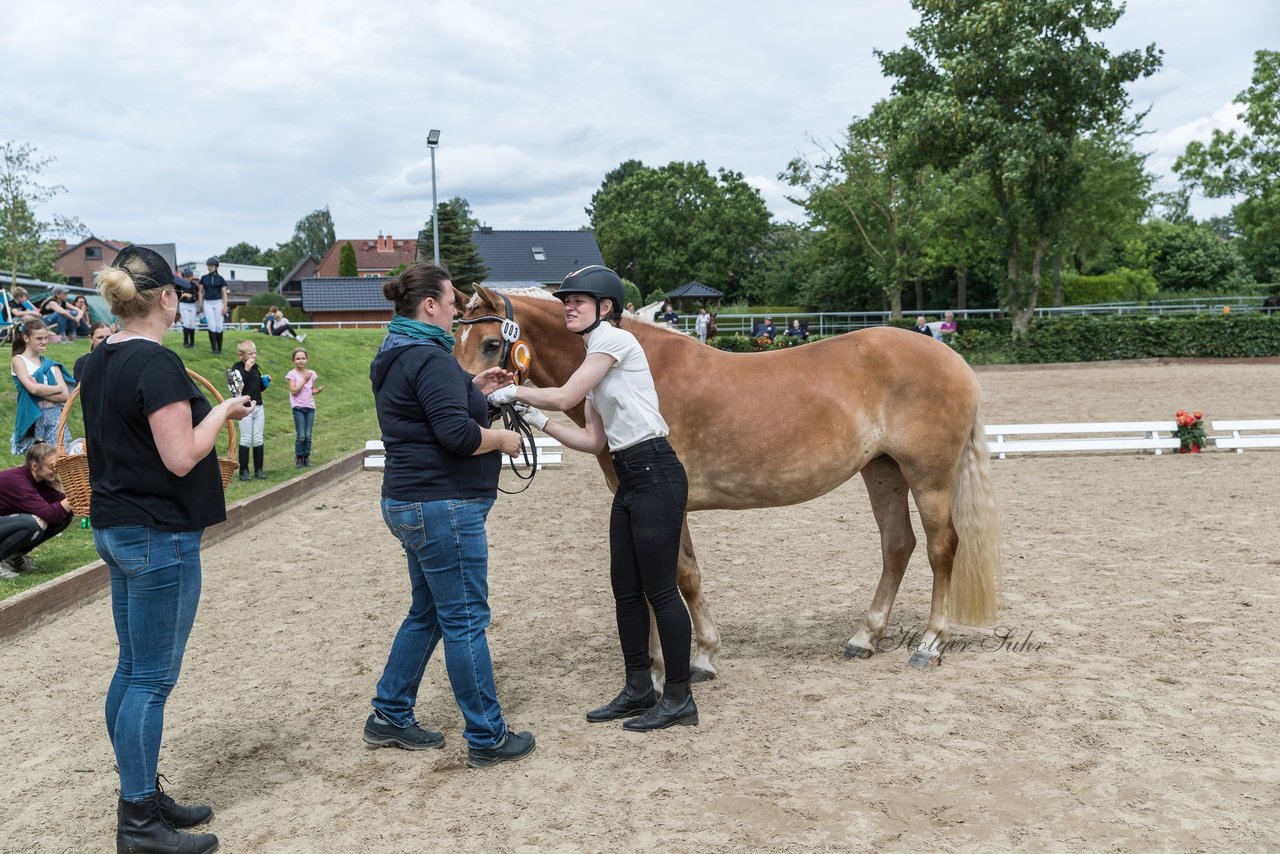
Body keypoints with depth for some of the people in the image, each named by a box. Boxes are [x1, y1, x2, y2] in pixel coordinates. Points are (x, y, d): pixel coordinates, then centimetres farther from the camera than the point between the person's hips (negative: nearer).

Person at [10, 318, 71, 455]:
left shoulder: (51, 364, 12)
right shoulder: (18, 360, 0)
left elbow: (66, 395, 0)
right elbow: (32, 388, -15)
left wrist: (40, 390, -12)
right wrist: (57, 388, -2)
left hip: (55, 417, 4)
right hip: (33, 418, -4)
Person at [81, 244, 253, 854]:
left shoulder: (99, 363, 9)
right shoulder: (157, 363, -18)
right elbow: (181, 457, -21)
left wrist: (209, 410, 16)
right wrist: (224, 410, -7)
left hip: (114, 528, 10)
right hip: (159, 535, -10)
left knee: (132, 669, 15)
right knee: (152, 678, -2)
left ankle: (142, 797, 26)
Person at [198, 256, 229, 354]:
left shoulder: (220, 279, 3)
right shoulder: (204, 278, 6)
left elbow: (224, 293, 0)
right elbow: (200, 292, 9)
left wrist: (225, 306, -8)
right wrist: (200, 305, 2)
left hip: (218, 303, 0)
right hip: (208, 303, 0)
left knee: (219, 326, -1)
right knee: (212, 326, -6)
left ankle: (219, 348, 11)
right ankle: (214, 349, -5)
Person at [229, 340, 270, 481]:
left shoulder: (255, 367, 11)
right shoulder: (237, 367, -7)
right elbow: (238, 386, -23)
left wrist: (266, 380, 0)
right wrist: (246, 370, -24)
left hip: (258, 407, 5)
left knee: (258, 439, 7)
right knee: (246, 439, -2)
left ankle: (258, 469, 12)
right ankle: (243, 470, 4)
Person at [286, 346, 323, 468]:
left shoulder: (311, 373, 9)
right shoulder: (292, 374, -3)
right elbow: (294, 391, -12)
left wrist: (318, 390, -7)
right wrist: (304, 380, -16)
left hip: (310, 407, 4)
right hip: (298, 407, -4)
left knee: (308, 435, 3)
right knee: (301, 435, -6)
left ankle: (306, 458, 12)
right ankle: (298, 459, 5)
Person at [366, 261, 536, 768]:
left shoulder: (395, 358, 14)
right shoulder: (430, 359, -18)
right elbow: (457, 434, -27)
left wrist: (474, 389, 15)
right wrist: (503, 438, -10)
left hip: (410, 503, 11)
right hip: (444, 506, -11)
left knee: (428, 613, 20)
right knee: (466, 621, -2)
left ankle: (389, 716, 29)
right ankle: (487, 739, 8)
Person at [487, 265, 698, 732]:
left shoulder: (615, 341, -9)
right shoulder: (595, 356, 17)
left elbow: (564, 397, -15)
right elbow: (595, 440, 14)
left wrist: (515, 392, 0)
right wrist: (537, 420, 9)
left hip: (656, 475, -10)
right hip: (630, 479, 10)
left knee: (660, 589, -3)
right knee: (626, 589, 13)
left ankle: (679, 698, 9)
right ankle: (639, 690, 25)